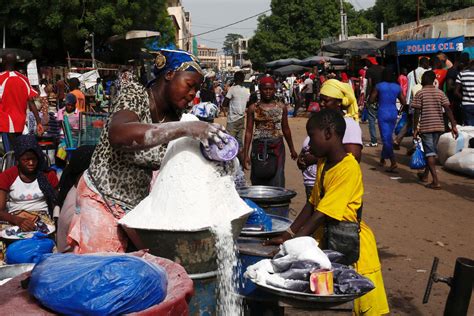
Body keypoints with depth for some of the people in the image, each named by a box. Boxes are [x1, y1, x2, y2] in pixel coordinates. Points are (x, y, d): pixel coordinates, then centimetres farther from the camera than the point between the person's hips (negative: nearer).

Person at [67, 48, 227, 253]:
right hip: (101, 201, -5)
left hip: (137, 204, 6)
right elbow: (117, 135, -36)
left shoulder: (174, 117, 3)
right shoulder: (135, 93, -14)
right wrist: (185, 128, -43)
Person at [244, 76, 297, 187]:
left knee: (277, 182, -5)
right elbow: (249, 131, 1)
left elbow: (285, 129, 15)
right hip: (259, 147, 0)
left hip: (277, 146, 0)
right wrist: (246, 154, -4)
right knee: (258, 181, 4)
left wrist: (292, 149, 20)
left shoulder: (281, 107, 5)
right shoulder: (253, 108, 2)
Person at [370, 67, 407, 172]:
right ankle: (383, 158, 33)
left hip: (383, 113, -4)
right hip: (393, 113, 4)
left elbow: (371, 100, -4)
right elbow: (404, 102, 6)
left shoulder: (379, 86, -7)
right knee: (388, 137, 19)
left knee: (386, 138, -5)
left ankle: (393, 162, -17)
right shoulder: (397, 87, 2)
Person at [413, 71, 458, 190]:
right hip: (439, 126, 4)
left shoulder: (420, 94, -6)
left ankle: (436, 182, -12)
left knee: (430, 153, -3)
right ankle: (425, 175, 35)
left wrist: (415, 129, -4)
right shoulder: (440, 93, 5)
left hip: (426, 127, -4)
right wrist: (453, 126, -2)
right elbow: (448, 110, -2)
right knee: (432, 151, 20)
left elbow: (417, 113, -9)